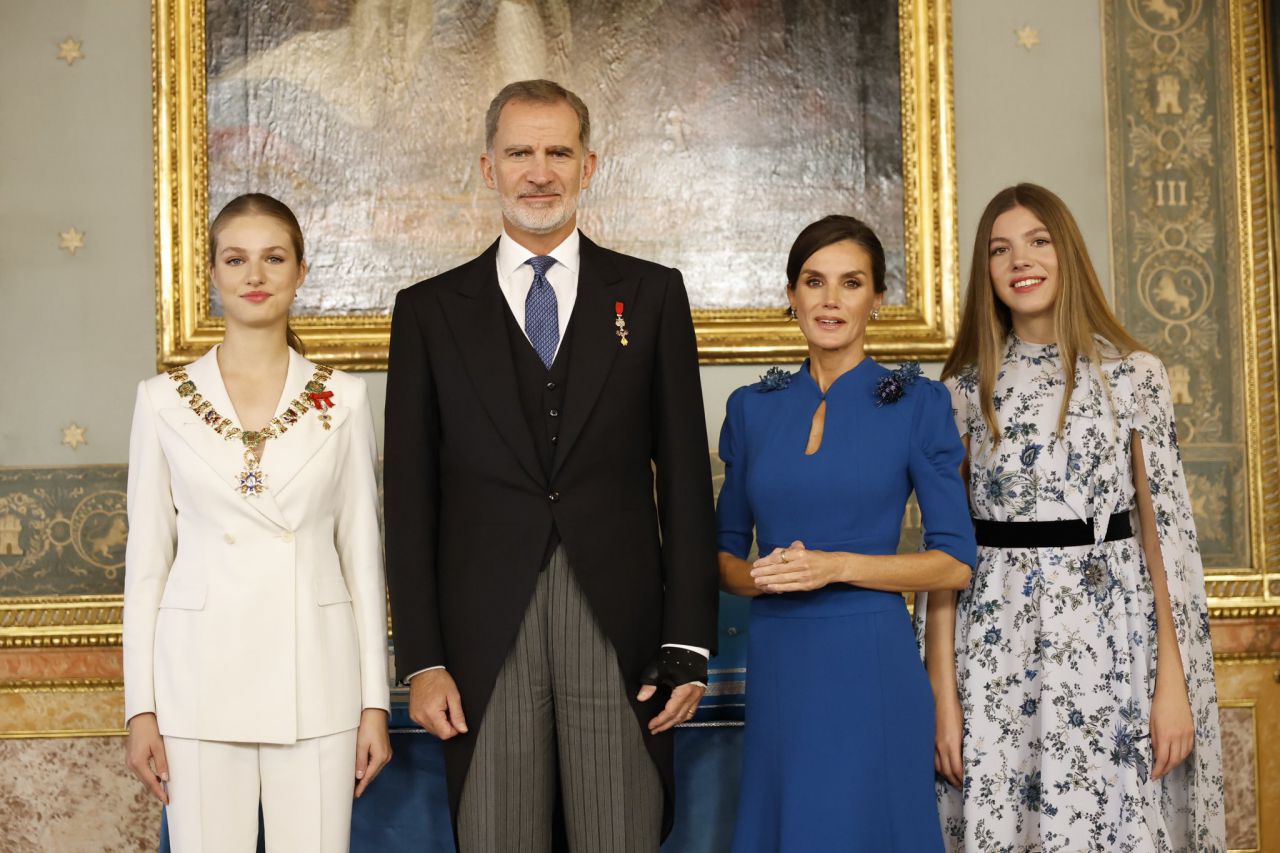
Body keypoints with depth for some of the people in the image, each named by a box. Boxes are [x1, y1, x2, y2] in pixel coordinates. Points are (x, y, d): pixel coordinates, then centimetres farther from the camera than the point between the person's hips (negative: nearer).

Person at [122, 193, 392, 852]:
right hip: (202, 673, 0)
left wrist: (375, 701, 3)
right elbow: (146, 557, 5)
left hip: (314, 673, 0)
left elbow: (362, 552, 5)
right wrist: (140, 706, 1)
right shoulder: (163, 400, 4)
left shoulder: (342, 399, 4)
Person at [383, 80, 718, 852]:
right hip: (485, 636, 0)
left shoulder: (652, 295, 8)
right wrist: (420, 659, -1)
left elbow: (685, 477, 5)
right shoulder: (431, 311, 9)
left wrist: (689, 643, -1)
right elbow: (411, 497, 6)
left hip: (619, 631, 0)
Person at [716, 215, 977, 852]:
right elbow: (726, 550, 14)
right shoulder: (752, 408, 9)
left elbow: (955, 563, -3)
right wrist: (760, 576, -8)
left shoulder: (917, 404, -1)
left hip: (869, 661, -3)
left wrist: (838, 565, -15)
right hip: (775, 662, 3)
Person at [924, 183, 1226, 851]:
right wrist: (943, 696, -3)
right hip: (998, 650, 1)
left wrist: (1173, 682, -5)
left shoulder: (1134, 374, 2)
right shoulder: (966, 390, 4)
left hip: (1111, 642, 0)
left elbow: (1165, 529, 1)